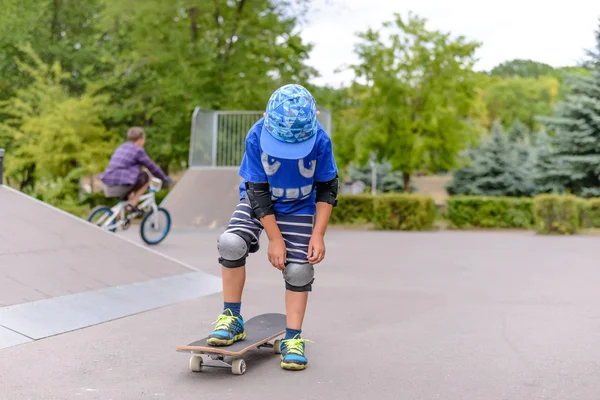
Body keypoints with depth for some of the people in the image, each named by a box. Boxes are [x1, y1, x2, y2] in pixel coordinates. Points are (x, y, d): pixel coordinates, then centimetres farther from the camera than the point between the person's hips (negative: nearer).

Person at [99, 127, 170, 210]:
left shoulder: (121, 148, 22)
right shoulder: (138, 150, -2)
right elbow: (151, 167, 4)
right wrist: (165, 179, 19)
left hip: (108, 188, 8)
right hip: (119, 186, -8)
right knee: (146, 177, 5)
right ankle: (133, 204, -1)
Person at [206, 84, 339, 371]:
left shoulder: (320, 141, -25)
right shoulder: (257, 137, -27)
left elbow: (327, 189, -10)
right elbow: (257, 191, -20)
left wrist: (318, 235, -16)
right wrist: (275, 238, -20)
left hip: (299, 208, 1)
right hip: (257, 202, 0)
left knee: (298, 270, -7)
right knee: (231, 243, -23)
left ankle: (293, 339, 7)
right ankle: (232, 320, -8)